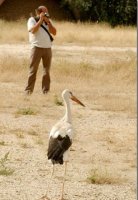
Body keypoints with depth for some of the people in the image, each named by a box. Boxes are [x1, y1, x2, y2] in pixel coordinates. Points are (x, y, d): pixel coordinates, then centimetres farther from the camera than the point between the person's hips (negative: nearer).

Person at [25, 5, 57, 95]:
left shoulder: (48, 21, 15)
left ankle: (46, 90, 7)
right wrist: (40, 20, -14)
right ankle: (28, 90, -4)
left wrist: (48, 21, -4)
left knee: (47, 71, 3)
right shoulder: (32, 20, 1)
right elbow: (33, 30, -17)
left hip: (47, 48, 4)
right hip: (37, 47, -4)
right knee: (33, 70, -5)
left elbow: (54, 32, 4)